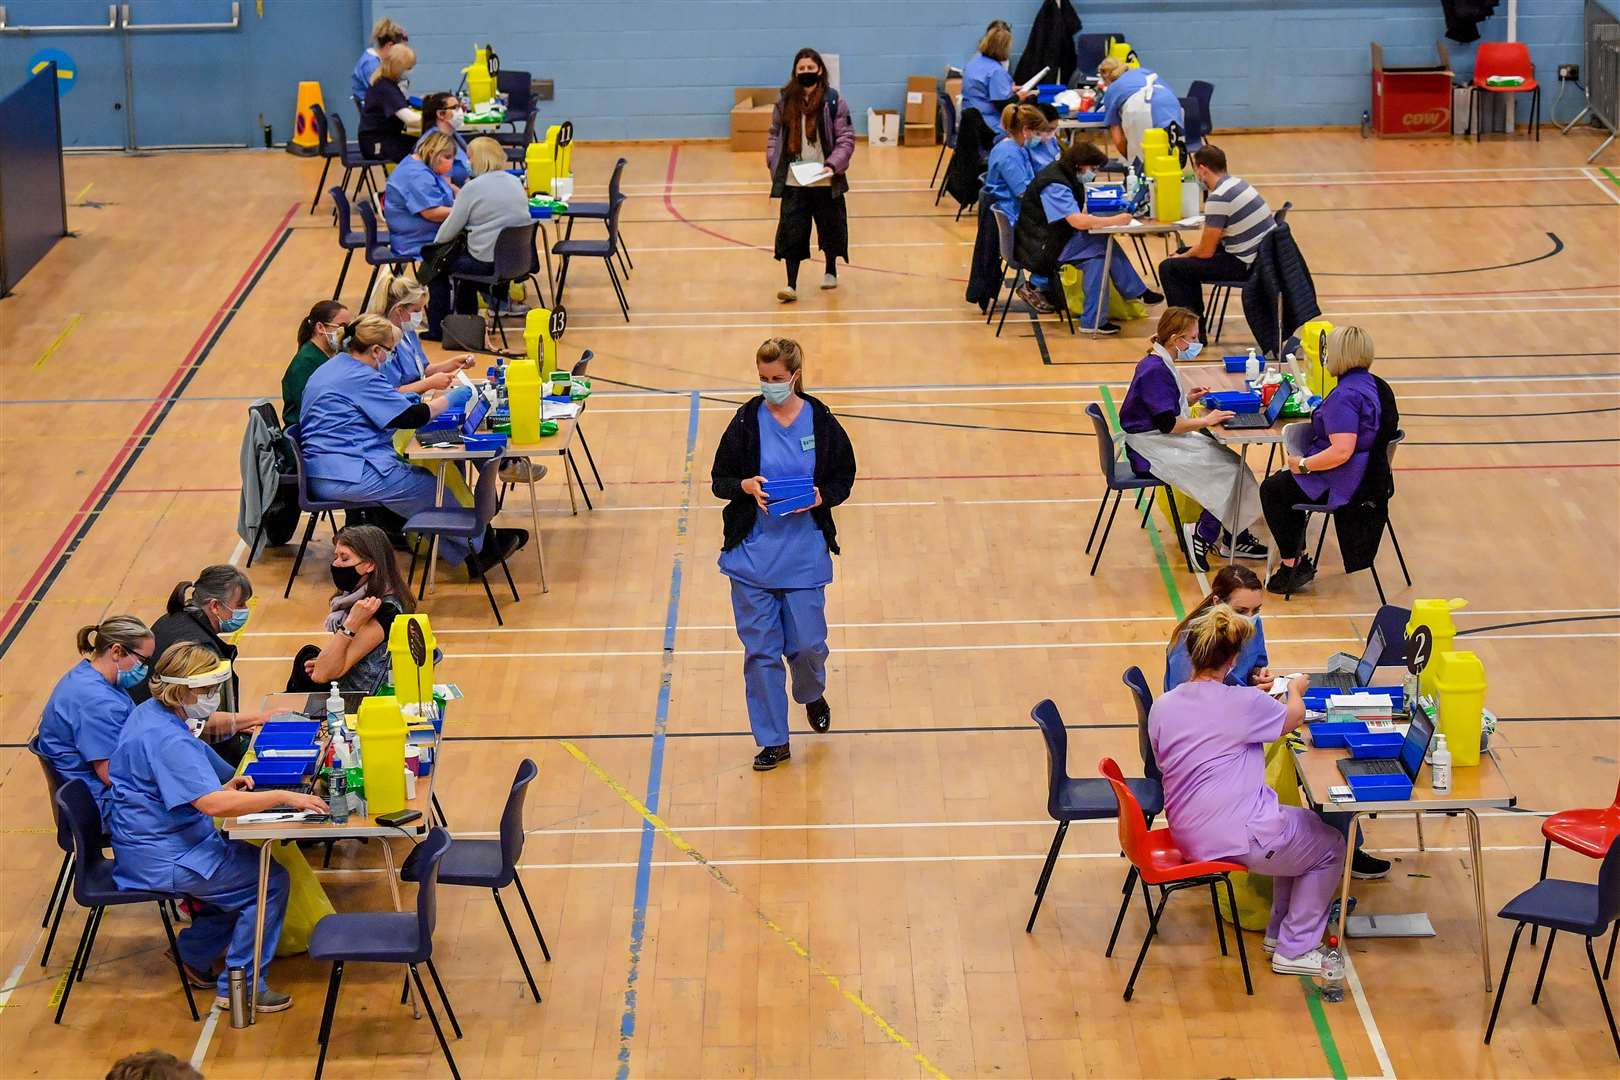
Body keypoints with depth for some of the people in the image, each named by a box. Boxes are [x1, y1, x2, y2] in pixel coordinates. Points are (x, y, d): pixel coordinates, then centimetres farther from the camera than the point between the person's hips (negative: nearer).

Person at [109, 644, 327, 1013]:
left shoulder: (149, 714, 6)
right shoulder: (166, 739, -27)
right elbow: (213, 804, -36)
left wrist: (222, 788, 4)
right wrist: (284, 796, -32)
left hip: (147, 842, 11)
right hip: (162, 860, -11)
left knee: (245, 858, 23)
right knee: (271, 879, -8)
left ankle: (195, 957, 26)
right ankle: (238, 988, -2)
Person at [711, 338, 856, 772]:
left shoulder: (821, 421, -3)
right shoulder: (747, 421, -3)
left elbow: (843, 479, 6)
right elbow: (719, 481, 3)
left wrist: (821, 496, -14)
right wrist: (746, 485, -18)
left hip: (805, 553, 0)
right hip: (753, 552, 0)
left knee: (807, 642, 2)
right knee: (760, 647, 2)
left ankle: (812, 694, 39)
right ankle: (773, 740, 14)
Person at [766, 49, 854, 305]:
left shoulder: (834, 101, -5)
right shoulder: (785, 101, 3)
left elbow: (846, 139, -6)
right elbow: (774, 135, 10)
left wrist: (833, 165, -18)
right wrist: (774, 163, -3)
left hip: (825, 181, -1)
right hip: (793, 181, 1)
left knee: (830, 228, 13)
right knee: (791, 232, -5)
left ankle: (831, 272, 35)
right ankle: (791, 285, -4)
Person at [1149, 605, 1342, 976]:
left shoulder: (1161, 707, 0)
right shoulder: (1245, 704, -17)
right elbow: (1294, 715, 4)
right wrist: (1295, 688, 29)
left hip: (1187, 837, 8)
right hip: (1239, 839, -8)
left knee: (1302, 825, 30)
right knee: (1330, 847, 17)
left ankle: (1278, 931, 36)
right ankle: (1295, 950, 20)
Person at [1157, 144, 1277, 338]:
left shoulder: (1218, 198, -20)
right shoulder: (1237, 183, 10)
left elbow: (1206, 251, -14)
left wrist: (1182, 257, 6)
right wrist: (1185, 254, 17)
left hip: (1245, 265, -10)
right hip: (1260, 255, 10)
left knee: (1169, 268, -5)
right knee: (1188, 259, 26)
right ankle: (1195, 326, 30)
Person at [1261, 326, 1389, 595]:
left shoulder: (1345, 396, -27)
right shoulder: (1367, 382, 6)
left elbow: (1342, 451, -33)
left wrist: (1303, 464, -20)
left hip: (1339, 486, -10)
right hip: (1362, 475, 10)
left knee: (1271, 489, 8)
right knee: (1283, 483, 26)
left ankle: (1291, 563, 14)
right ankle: (1298, 559, 25)